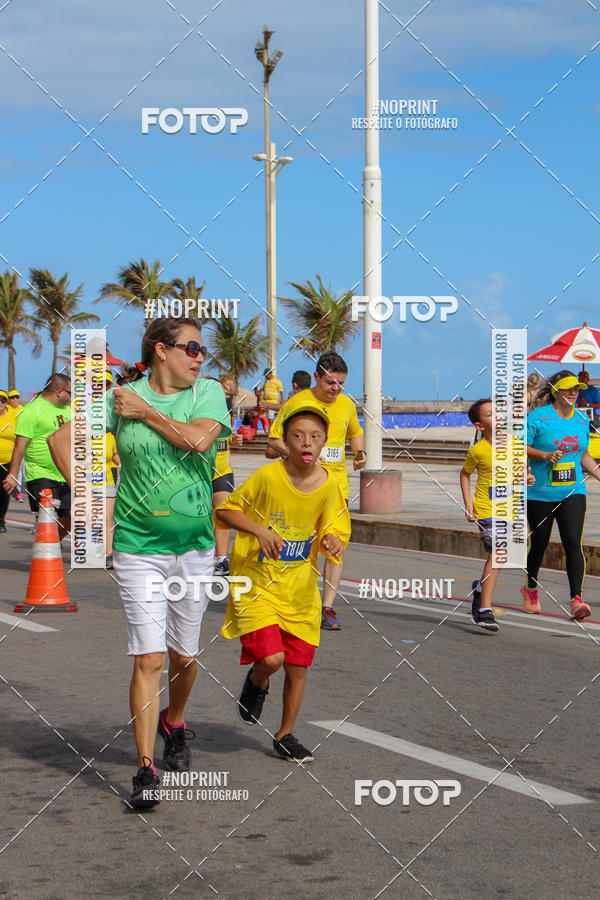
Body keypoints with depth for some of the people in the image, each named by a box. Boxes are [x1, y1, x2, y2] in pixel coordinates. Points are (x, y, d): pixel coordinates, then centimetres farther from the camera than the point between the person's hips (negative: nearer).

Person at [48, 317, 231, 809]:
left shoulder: (208, 392, 3)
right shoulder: (121, 397, 1)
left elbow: (199, 439, -16)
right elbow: (63, 438, 5)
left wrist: (145, 412, -8)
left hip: (195, 545, 2)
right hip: (138, 545, -2)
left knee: (183, 656, 13)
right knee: (149, 658, -9)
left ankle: (174, 722, 43)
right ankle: (146, 770, -7)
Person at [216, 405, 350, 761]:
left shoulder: (329, 485, -5)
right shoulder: (268, 476, -15)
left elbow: (330, 529, 7)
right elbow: (225, 510, -5)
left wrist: (332, 541, -17)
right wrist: (260, 530, -21)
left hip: (301, 588, 4)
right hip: (257, 583, -3)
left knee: (298, 666, 5)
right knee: (272, 658, -18)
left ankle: (286, 735, 26)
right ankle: (257, 683, 19)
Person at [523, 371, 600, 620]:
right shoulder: (538, 417, -7)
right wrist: (546, 455, -20)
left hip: (572, 492, 3)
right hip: (540, 494, -3)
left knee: (572, 543, -12)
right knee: (539, 544, 9)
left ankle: (576, 599, -14)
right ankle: (530, 590, 35)